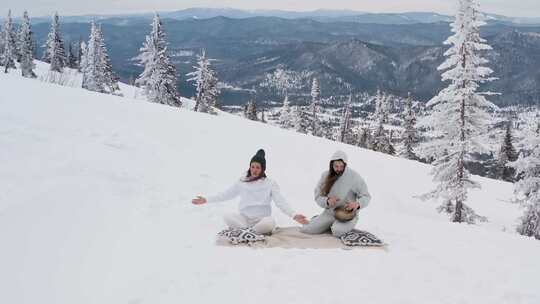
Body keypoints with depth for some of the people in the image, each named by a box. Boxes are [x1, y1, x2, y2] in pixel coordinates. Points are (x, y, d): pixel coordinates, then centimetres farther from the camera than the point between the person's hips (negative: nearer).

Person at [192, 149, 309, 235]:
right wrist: (206, 200, 15)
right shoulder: (242, 182, 10)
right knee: (228, 217, -29)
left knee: (270, 222, -37)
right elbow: (226, 194, 18)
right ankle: (259, 232, -30)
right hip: (244, 218, 2)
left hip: (262, 219, -2)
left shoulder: (270, 184, 2)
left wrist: (294, 215, -23)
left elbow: (281, 202, -7)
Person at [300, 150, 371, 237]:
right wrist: (327, 201, -23)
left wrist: (357, 204, -28)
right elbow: (318, 196, 0)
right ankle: (332, 225, 18)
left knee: (337, 231, -35)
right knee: (305, 229, -12)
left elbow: (366, 196, -6)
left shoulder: (354, 177, -11)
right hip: (329, 213, 4)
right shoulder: (325, 175, -1)